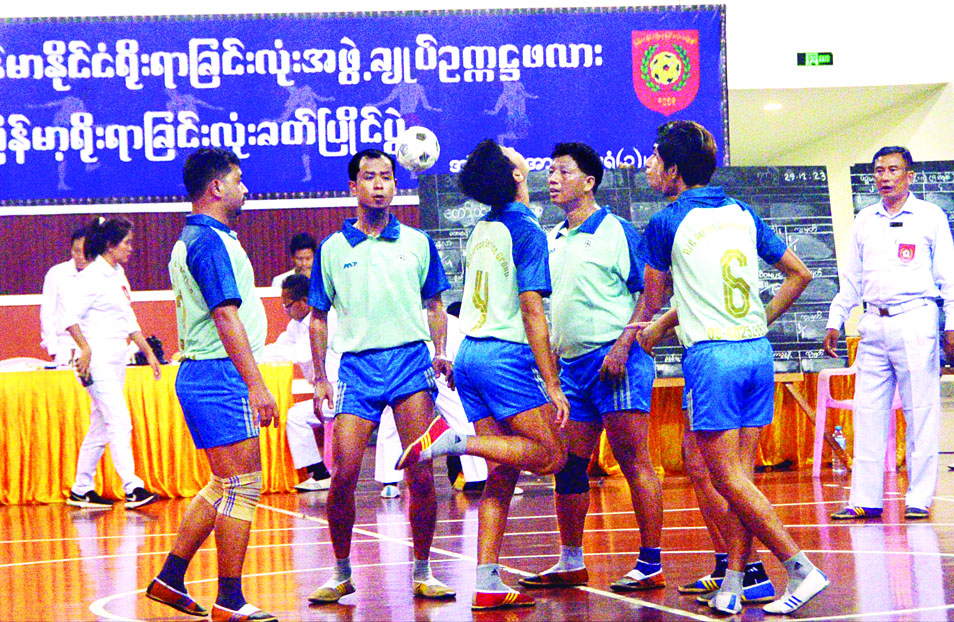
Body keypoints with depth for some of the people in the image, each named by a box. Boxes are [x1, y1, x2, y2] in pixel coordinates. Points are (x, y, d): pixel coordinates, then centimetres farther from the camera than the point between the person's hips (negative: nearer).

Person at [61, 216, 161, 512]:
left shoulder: (118, 275, 16)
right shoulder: (93, 276, -12)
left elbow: (129, 320, 23)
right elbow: (69, 313, -17)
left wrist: (148, 352, 21)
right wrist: (85, 348, -24)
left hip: (117, 359, 9)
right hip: (98, 360, -9)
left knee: (101, 426, 10)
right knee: (120, 423, -14)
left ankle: (81, 490, 17)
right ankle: (133, 488, -16)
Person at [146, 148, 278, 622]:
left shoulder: (189, 240, 19)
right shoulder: (211, 241, -14)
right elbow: (226, 317, -20)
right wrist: (256, 384, -23)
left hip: (198, 373, 10)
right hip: (222, 374, -10)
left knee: (223, 487, 17)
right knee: (241, 487, -7)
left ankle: (170, 579, 19)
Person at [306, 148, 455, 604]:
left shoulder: (417, 243, 10)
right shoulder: (332, 249, 8)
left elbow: (434, 306, 16)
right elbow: (319, 318, 13)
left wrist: (440, 352, 2)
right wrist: (319, 378, 7)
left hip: (411, 361, 0)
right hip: (356, 365, 0)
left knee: (420, 475, -6)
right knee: (343, 475, -7)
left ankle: (422, 572, 5)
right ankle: (341, 573, 9)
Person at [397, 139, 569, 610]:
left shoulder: (481, 230, 14)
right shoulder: (526, 231, -9)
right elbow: (532, 311, -14)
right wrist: (552, 384, -12)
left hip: (470, 354, 8)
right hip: (506, 356, -8)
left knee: (502, 472, 8)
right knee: (550, 456, -3)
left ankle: (487, 583, 1)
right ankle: (453, 441, -16)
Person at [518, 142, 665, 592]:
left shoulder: (616, 231, -5)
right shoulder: (551, 242, 17)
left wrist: (623, 345, -18)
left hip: (615, 360, -8)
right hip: (571, 364, 8)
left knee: (634, 462, -8)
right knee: (568, 466, 8)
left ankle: (651, 565, -6)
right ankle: (571, 563, 17)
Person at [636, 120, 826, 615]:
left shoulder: (666, 223, -3)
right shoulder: (744, 214, 12)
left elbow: (653, 301, 8)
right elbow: (799, 274, 17)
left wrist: (660, 325, 29)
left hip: (711, 356, -6)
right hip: (758, 351, 6)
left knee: (729, 480, -4)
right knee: (741, 477, 7)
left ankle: (802, 569, -11)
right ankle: (733, 584, 6)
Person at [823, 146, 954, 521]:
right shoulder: (864, 221, 16)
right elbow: (851, 277, 21)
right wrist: (835, 322, 15)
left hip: (915, 322, -4)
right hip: (873, 324, 4)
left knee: (920, 412, -3)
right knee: (868, 412, 2)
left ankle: (919, 499, 2)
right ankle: (865, 500, 6)